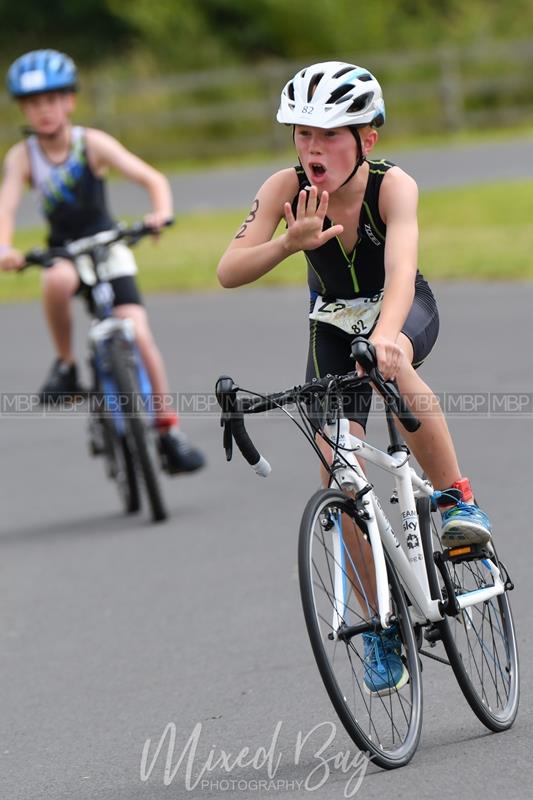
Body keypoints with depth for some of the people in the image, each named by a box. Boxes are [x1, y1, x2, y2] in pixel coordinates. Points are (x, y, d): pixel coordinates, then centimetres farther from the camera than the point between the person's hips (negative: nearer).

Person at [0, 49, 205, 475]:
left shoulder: (92, 143, -13)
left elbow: (152, 178, -21)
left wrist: (161, 213, -42)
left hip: (109, 250, 0)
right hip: (63, 253, 0)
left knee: (138, 333, -15)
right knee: (57, 281, -36)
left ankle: (169, 430, -3)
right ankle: (66, 366, -14)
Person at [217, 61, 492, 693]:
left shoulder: (393, 186, -29)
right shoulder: (286, 188, -23)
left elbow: (401, 267, -46)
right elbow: (228, 272, -30)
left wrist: (386, 333, -66)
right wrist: (290, 243, -49)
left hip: (403, 313, -3)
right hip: (334, 326, 3)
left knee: (391, 363, -39)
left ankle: (456, 499, -21)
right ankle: (379, 629, 3)